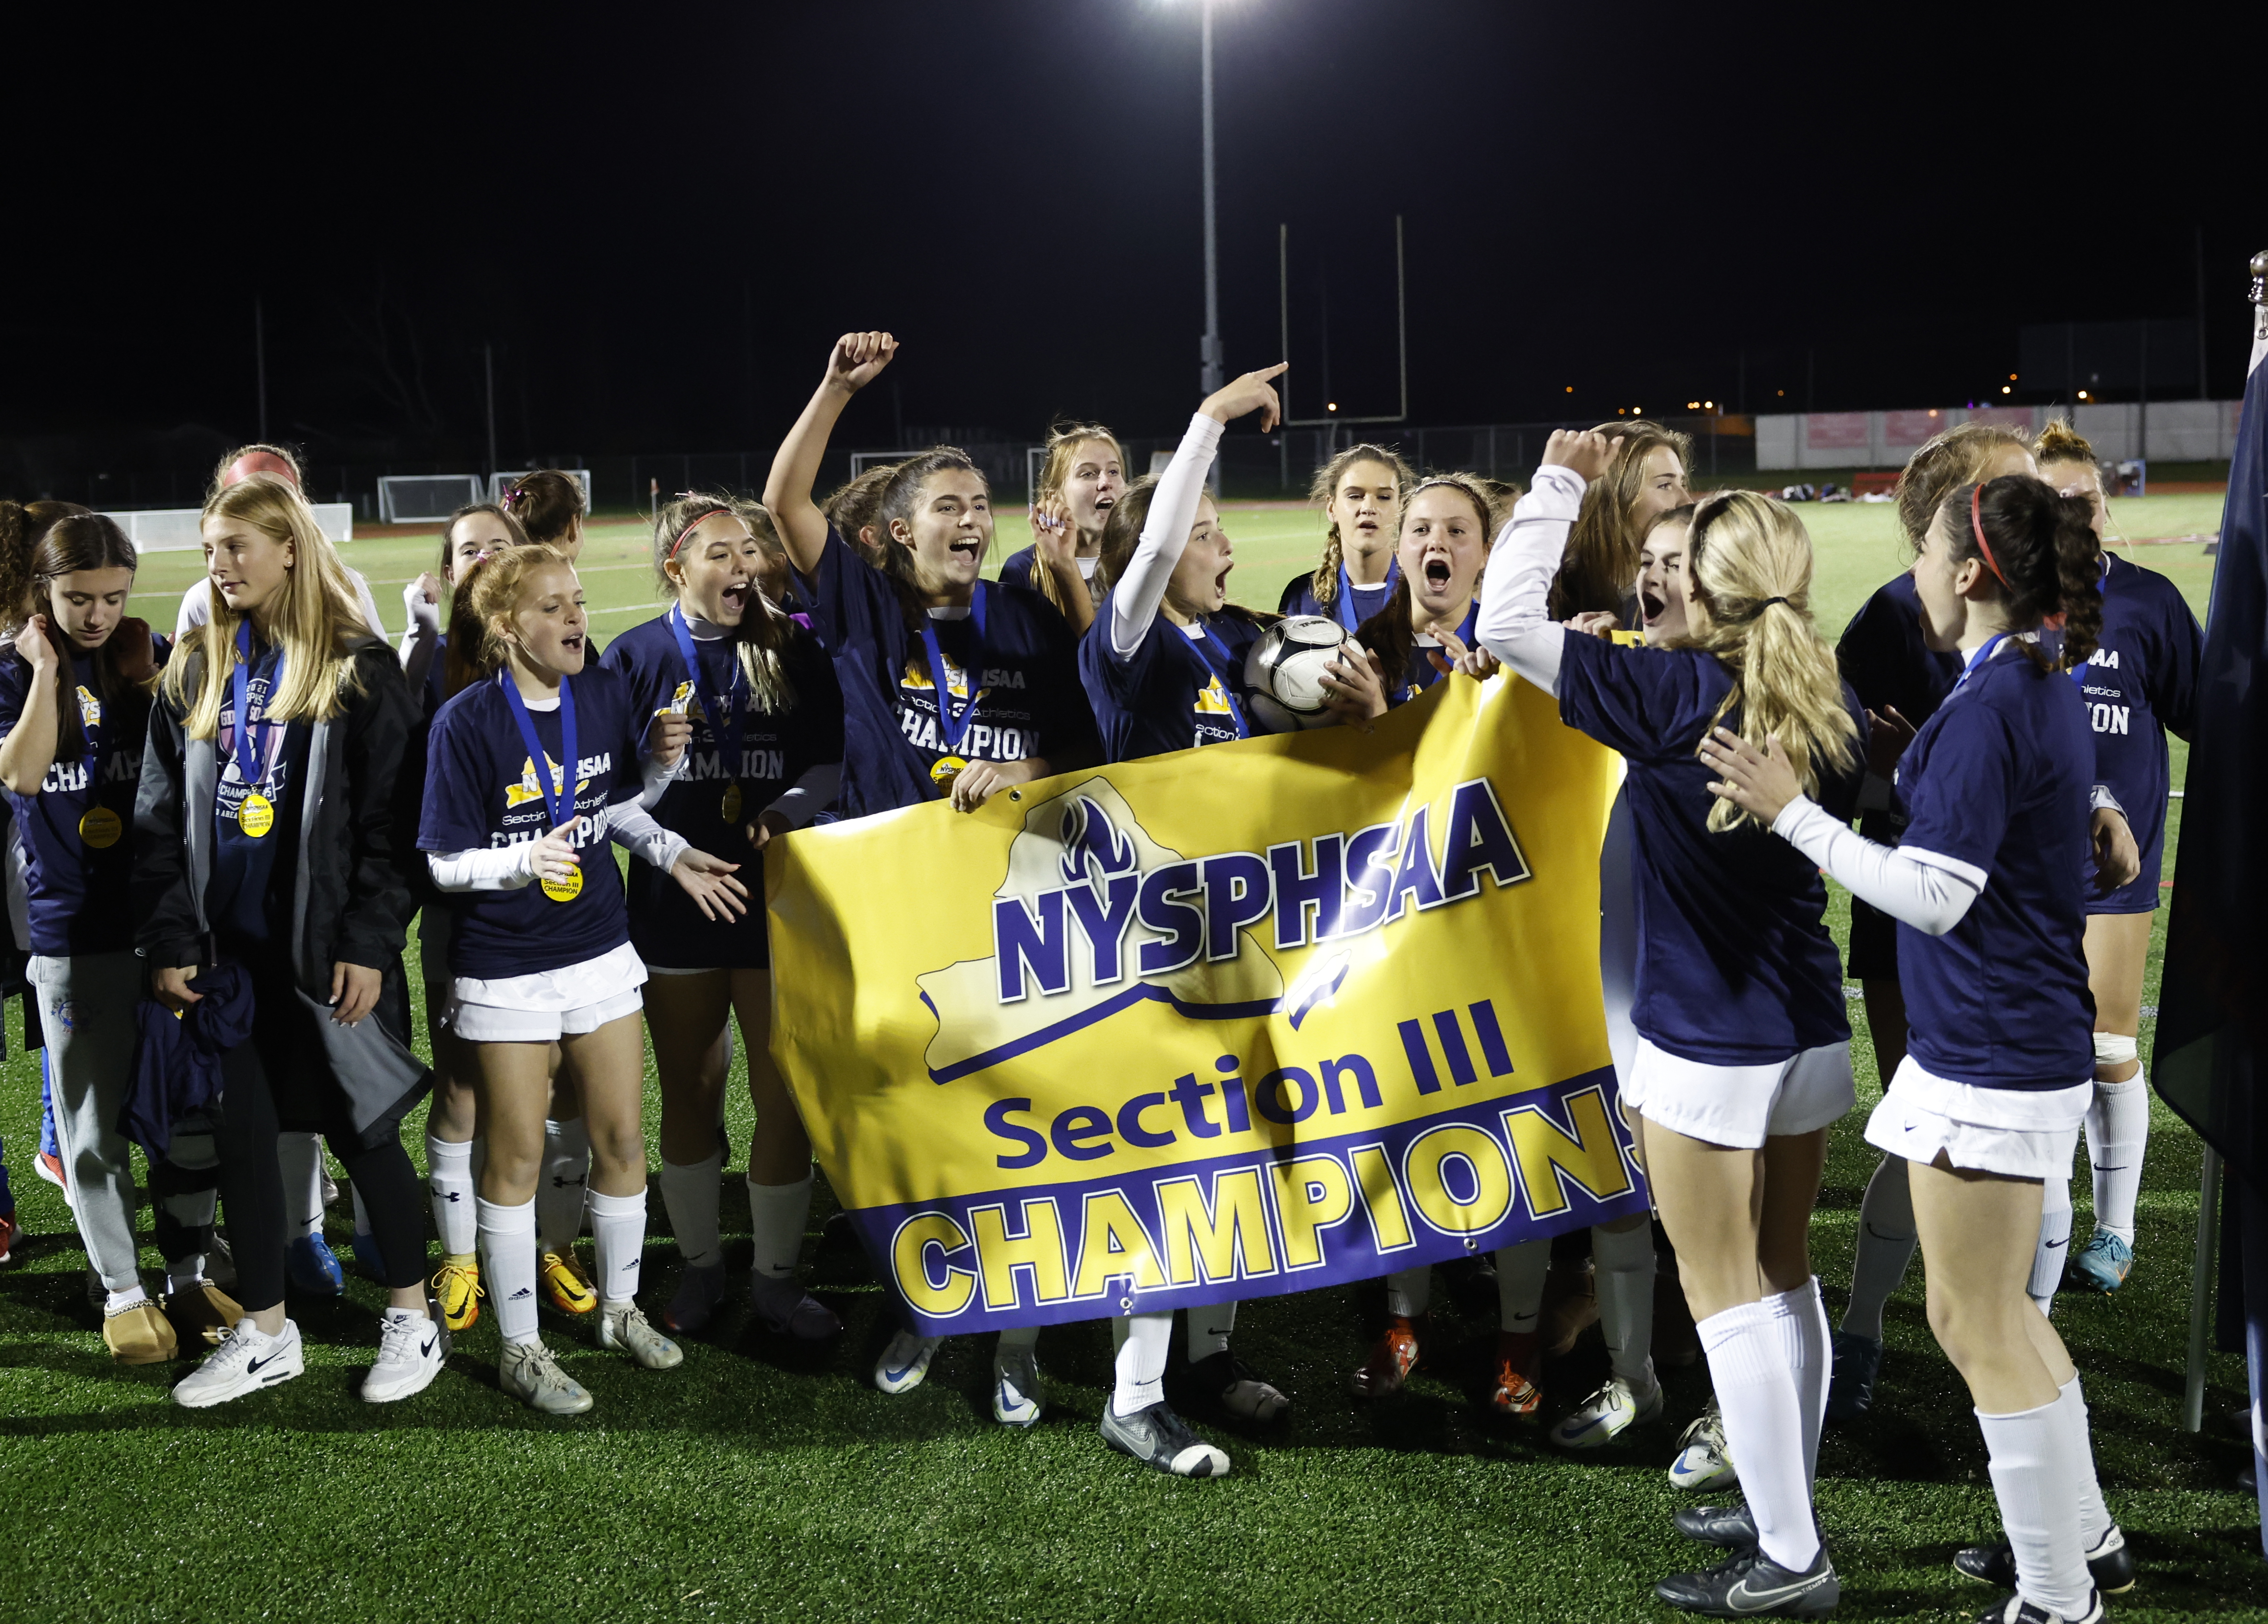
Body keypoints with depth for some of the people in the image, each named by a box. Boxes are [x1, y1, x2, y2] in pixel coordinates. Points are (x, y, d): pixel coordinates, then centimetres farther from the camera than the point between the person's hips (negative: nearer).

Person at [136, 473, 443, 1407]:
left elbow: (391, 819, -8)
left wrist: (370, 941, -14)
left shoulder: (359, 671, -5)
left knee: (360, 1130, 3)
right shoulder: (194, 674, 8)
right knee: (240, 1134, 8)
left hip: (326, 947, -5)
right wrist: (169, 940, 1)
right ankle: (265, 1333, 21)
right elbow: (160, 819, 8)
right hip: (228, 947, 5)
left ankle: (412, 1321, 19)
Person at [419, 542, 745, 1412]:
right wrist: (523, 861, -31)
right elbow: (446, 864, -14)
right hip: (505, 971, -5)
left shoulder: (604, 693, -2)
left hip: (601, 952, 5)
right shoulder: (466, 723, -17)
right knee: (517, 1158, 5)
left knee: (622, 1139, 11)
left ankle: (620, 1307, 32)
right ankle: (520, 1349, 17)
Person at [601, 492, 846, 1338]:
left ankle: (776, 1276, 15)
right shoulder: (637, 656, -1)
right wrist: (656, 760, -21)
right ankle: (700, 1264, 27)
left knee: (785, 1095, 1)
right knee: (690, 1094, 11)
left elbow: (828, 763, 4)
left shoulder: (793, 651, 3)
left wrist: (787, 809, -15)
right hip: (675, 899, 0)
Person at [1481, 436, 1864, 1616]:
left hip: (1706, 1047, -7)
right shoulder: (1833, 708, -1)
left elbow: (1507, 623, -19)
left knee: (1726, 1297, 2)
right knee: (1782, 1276, 18)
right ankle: (1783, 1509, 30)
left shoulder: (1672, 696, -19)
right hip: (1810, 1032, 7)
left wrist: (1557, 483, -8)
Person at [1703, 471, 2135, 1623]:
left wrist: (1791, 812, -19)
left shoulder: (1987, 708, -21)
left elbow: (1936, 897, -24)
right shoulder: (2046, 690, 9)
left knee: (1978, 1327, 1)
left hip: (1992, 1056, -10)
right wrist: (1920, 768, 13)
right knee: (1996, 1311, 21)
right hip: (2024, 1045, 10)